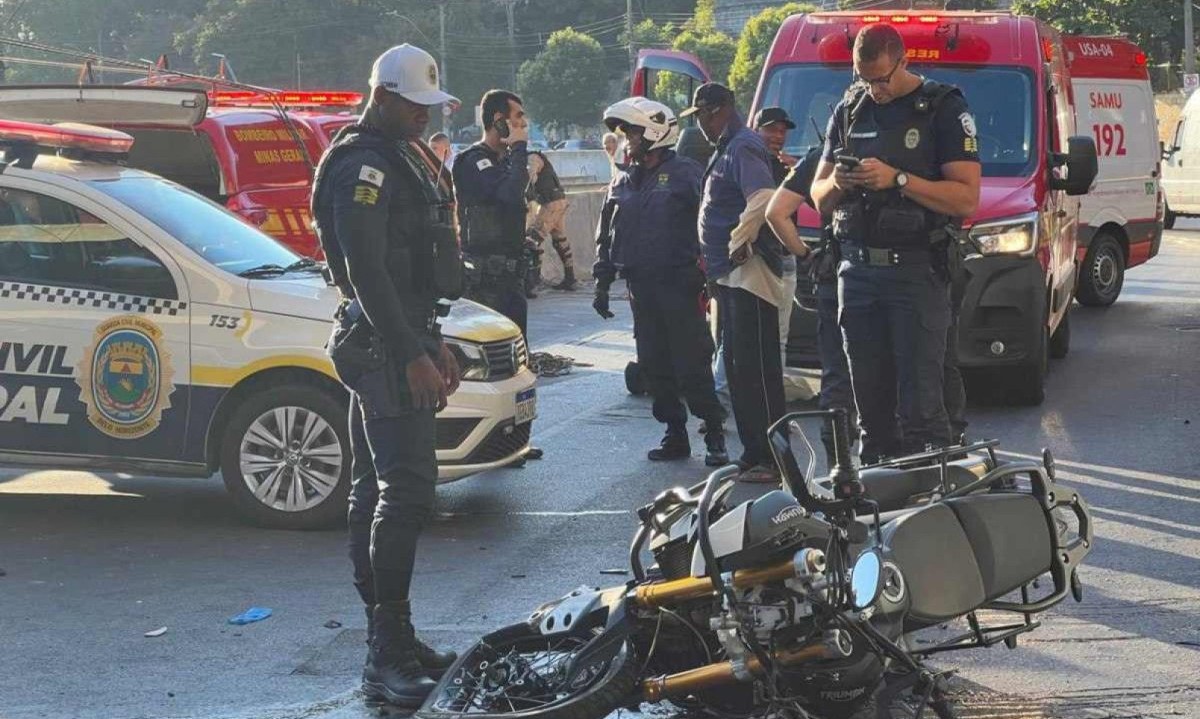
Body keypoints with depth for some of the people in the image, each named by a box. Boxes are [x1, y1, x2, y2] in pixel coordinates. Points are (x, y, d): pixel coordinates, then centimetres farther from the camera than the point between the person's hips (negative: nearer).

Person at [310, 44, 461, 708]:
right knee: (407, 489, -15)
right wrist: (411, 355, -24)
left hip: (398, 339, 11)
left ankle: (387, 642, 16)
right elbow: (367, 271, -22)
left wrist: (433, 343, 24)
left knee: (375, 490, 11)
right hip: (384, 344, -11)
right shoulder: (363, 165, -15)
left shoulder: (400, 158, 19)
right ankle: (388, 658, -16)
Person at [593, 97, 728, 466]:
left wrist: (703, 270, -15)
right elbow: (608, 234, 20)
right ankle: (675, 434, 15)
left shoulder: (686, 174, -4)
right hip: (641, 286, 6)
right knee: (654, 366, 7)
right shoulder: (625, 182, 15)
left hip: (678, 284, -6)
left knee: (692, 364, -7)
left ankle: (715, 435, 0)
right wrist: (603, 283, 16)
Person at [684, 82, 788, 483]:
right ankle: (753, 453, 19)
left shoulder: (744, 147, -13)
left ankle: (769, 458, -8)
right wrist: (715, 259, 20)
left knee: (756, 368, -10)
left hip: (747, 273, -11)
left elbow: (762, 200, -28)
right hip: (730, 276, 11)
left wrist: (737, 246, -19)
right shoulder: (725, 150, 20)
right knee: (738, 367, 13)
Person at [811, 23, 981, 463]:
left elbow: (967, 199, -10)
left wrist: (897, 180, -19)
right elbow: (818, 198, 18)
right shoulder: (849, 110, 15)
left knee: (920, 407, -10)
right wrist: (836, 184, -6)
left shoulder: (943, 108, -2)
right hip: (857, 273, 5)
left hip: (916, 273, -5)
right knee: (871, 406, 8)